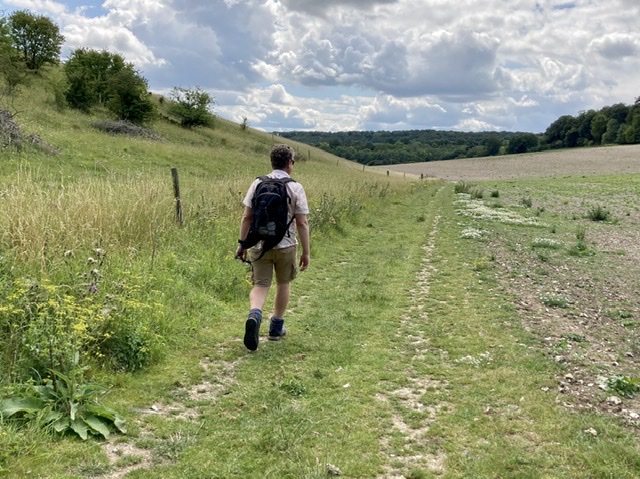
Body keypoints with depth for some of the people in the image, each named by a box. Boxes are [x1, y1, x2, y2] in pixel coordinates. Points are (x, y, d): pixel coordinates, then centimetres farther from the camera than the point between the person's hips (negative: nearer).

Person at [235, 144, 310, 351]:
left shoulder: (258, 183, 0)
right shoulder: (295, 188, -6)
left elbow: (246, 217, -1)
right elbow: (302, 223, -8)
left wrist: (242, 243, 8)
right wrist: (305, 252, -1)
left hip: (259, 245, 1)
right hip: (285, 245, -1)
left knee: (260, 285, 5)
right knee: (283, 284, 18)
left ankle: (254, 316, -24)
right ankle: (276, 327, 27)